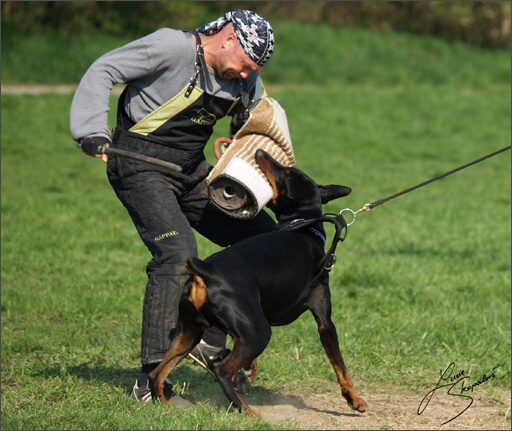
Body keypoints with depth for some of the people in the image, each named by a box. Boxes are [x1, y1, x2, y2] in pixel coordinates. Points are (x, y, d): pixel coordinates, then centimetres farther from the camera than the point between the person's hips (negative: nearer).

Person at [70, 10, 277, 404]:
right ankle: (151, 379, -25)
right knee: (178, 252, -27)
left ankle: (213, 341, 9)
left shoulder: (246, 81, 6)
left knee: (264, 236, 3)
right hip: (141, 168, -8)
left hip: (191, 172, 8)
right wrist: (92, 131, -26)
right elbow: (103, 71, -15)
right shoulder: (172, 47, -17)